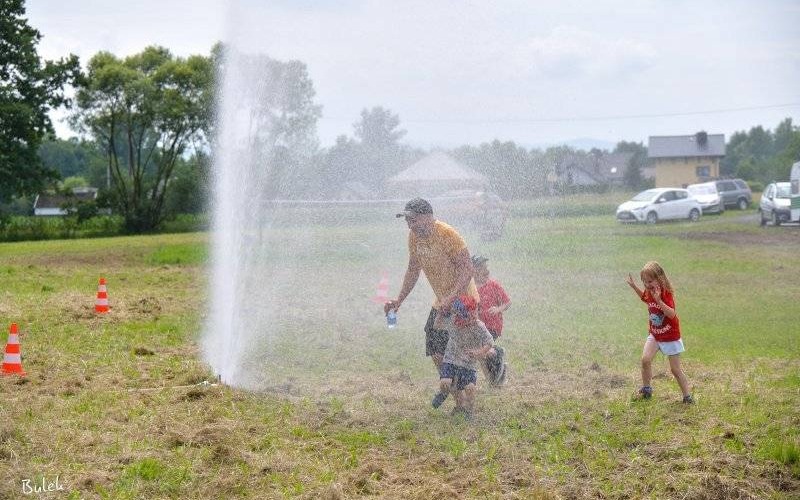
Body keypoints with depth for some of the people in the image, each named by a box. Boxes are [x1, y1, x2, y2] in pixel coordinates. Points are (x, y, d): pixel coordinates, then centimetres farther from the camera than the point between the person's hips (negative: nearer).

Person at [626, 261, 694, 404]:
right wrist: (634, 286, 13)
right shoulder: (649, 292, -3)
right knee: (645, 359, -15)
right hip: (654, 334, 6)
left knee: (675, 369, 0)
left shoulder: (666, 293, -23)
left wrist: (659, 301, -48)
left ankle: (687, 396, 13)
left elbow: (672, 314, -37)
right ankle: (646, 389, 2)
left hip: (670, 336, -6)